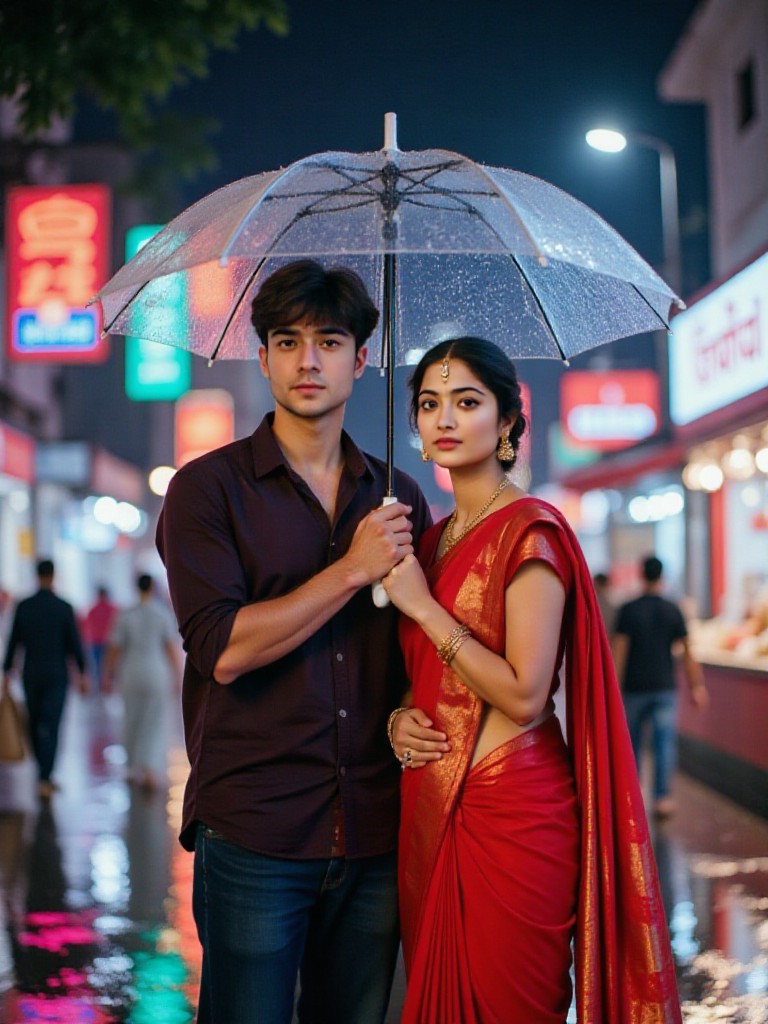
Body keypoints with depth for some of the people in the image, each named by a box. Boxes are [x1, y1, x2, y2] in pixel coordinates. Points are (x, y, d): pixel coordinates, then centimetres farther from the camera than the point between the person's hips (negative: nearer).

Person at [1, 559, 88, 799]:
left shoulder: (23, 607, -1)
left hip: (31, 674, 2)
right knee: (50, 726, -3)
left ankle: (44, 773, 22)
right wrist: (82, 673, 4)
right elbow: (74, 642, -5)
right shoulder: (64, 608, -6)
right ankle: (45, 779, -10)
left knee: (35, 724, 15)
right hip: (57, 675, -2)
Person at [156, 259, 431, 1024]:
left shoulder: (398, 497, 12)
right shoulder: (207, 489, -1)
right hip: (254, 834, -4)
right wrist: (353, 569, -12)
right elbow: (223, 649, -14)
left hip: (374, 836, 4)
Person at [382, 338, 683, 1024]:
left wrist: (424, 606, -14)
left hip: (508, 806, -8)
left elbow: (524, 697, -19)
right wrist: (399, 717, 1)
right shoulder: (435, 537, 14)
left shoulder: (530, 531, -11)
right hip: (432, 805, 8)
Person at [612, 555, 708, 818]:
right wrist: (697, 686, 7)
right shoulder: (673, 611, 1)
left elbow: (619, 650, -9)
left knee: (632, 742, 13)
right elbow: (687, 652, 1)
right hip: (664, 687, 1)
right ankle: (663, 797, -8)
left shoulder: (628, 610, -5)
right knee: (665, 742, -1)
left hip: (635, 688, -1)